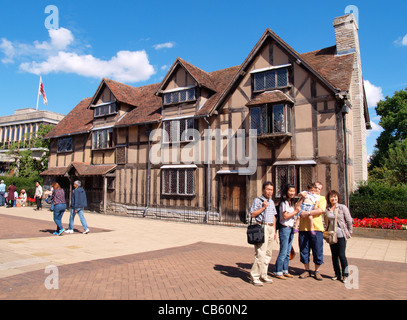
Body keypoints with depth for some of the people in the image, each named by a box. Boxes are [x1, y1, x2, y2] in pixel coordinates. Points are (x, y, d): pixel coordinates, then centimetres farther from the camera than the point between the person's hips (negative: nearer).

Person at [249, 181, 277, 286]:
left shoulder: (271, 202, 19)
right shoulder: (257, 200, -4)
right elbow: (253, 214, -10)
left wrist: (274, 230, 18)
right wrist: (263, 208, -15)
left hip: (271, 228, 8)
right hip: (262, 227, -8)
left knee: (268, 254, 10)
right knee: (260, 254, -10)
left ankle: (263, 275, 19)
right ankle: (255, 277, -2)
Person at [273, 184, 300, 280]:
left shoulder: (292, 203, 16)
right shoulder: (284, 202, -11)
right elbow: (285, 216, -18)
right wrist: (296, 211, -12)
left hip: (291, 228, 9)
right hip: (285, 228, -9)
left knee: (288, 252, 12)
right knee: (283, 252, -6)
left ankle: (285, 271, 21)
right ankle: (277, 272, 3)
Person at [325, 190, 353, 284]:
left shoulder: (343, 207, -4)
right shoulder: (326, 209, 4)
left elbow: (349, 221, -1)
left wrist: (349, 232, 0)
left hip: (341, 235, -4)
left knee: (341, 255, -6)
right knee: (334, 255, 9)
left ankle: (345, 275, 10)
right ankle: (337, 274, 22)